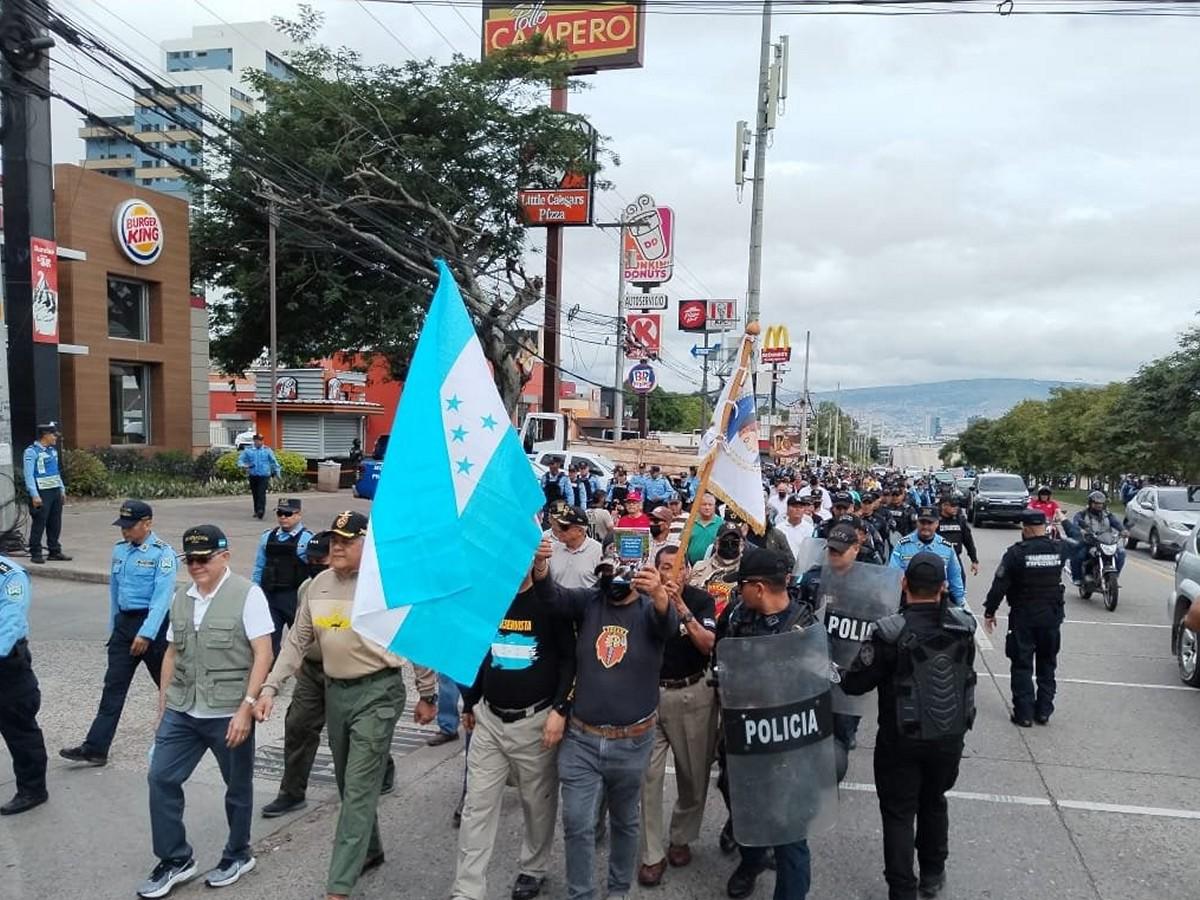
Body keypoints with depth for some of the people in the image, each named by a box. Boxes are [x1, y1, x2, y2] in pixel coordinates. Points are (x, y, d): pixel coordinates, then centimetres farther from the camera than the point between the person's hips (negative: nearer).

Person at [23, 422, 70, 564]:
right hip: (41, 493, -8)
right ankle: (35, 554, 5)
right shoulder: (31, 452, -10)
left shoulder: (53, 450, 14)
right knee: (39, 523, -3)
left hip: (55, 491, 8)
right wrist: (35, 496, -19)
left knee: (55, 523, 10)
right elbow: (29, 475, -14)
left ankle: (55, 552, 18)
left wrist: (62, 489, 18)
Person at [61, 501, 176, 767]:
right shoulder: (119, 550, 8)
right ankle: (95, 748, 5)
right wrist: (113, 628, 20)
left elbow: (162, 597, -20)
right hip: (124, 623, 6)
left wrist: (146, 634, -25)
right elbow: (114, 590, 17)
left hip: (153, 623, -6)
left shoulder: (162, 553, -14)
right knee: (113, 686, 4)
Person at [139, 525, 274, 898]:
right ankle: (175, 860, 24)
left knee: (237, 787, 11)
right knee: (161, 778, 6)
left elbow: (263, 655, -15)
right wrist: (162, 706, 15)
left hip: (229, 713, -5)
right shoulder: (181, 597, 7)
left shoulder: (247, 594, -12)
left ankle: (238, 855, 32)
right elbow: (172, 654, 15)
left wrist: (246, 708, -20)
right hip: (181, 711, 5)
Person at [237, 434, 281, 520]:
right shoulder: (248, 450, 5)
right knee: (255, 494, 9)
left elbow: (273, 461, 11)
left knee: (261, 493, -15)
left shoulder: (267, 450, 4)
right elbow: (240, 460, 5)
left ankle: (261, 510, -22)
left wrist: (277, 471, 9)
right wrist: (245, 466, -14)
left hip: (264, 475, -2)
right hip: (253, 475, 2)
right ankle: (257, 511, 21)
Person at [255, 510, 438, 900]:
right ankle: (370, 851, 41)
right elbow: (297, 642, 9)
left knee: (359, 790, -5)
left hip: (378, 693, -6)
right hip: (336, 691, 7)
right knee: (350, 784, 20)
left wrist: (427, 695, -3)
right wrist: (270, 688, 0)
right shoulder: (318, 585, 3)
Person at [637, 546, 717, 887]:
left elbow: (709, 646, -16)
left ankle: (681, 839, 33)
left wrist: (682, 609, -26)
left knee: (694, 774, 12)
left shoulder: (701, 600, -5)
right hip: (650, 693, 0)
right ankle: (652, 854, 12)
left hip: (692, 695, 0)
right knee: (648, 775, -1)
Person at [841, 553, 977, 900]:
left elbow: (854, 683, -17)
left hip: (902, 739, -4)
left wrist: (844, 673, 4)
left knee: (898, 813, 10)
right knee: (934, 802, 25)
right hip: (950, 736, 5)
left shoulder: (892, 632, -23)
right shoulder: (964, 626, -10)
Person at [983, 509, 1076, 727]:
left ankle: (1024, 713, 6)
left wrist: (989, 612, -2)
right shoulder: (1059, 549, -4)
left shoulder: (1016, 553, -15)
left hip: (1023, 618, -4)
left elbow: (999, 586, -13)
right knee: (1047, 665, 16)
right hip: (1051, 617, 4)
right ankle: (1043, 711, 21)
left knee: (1022, 666, 5)